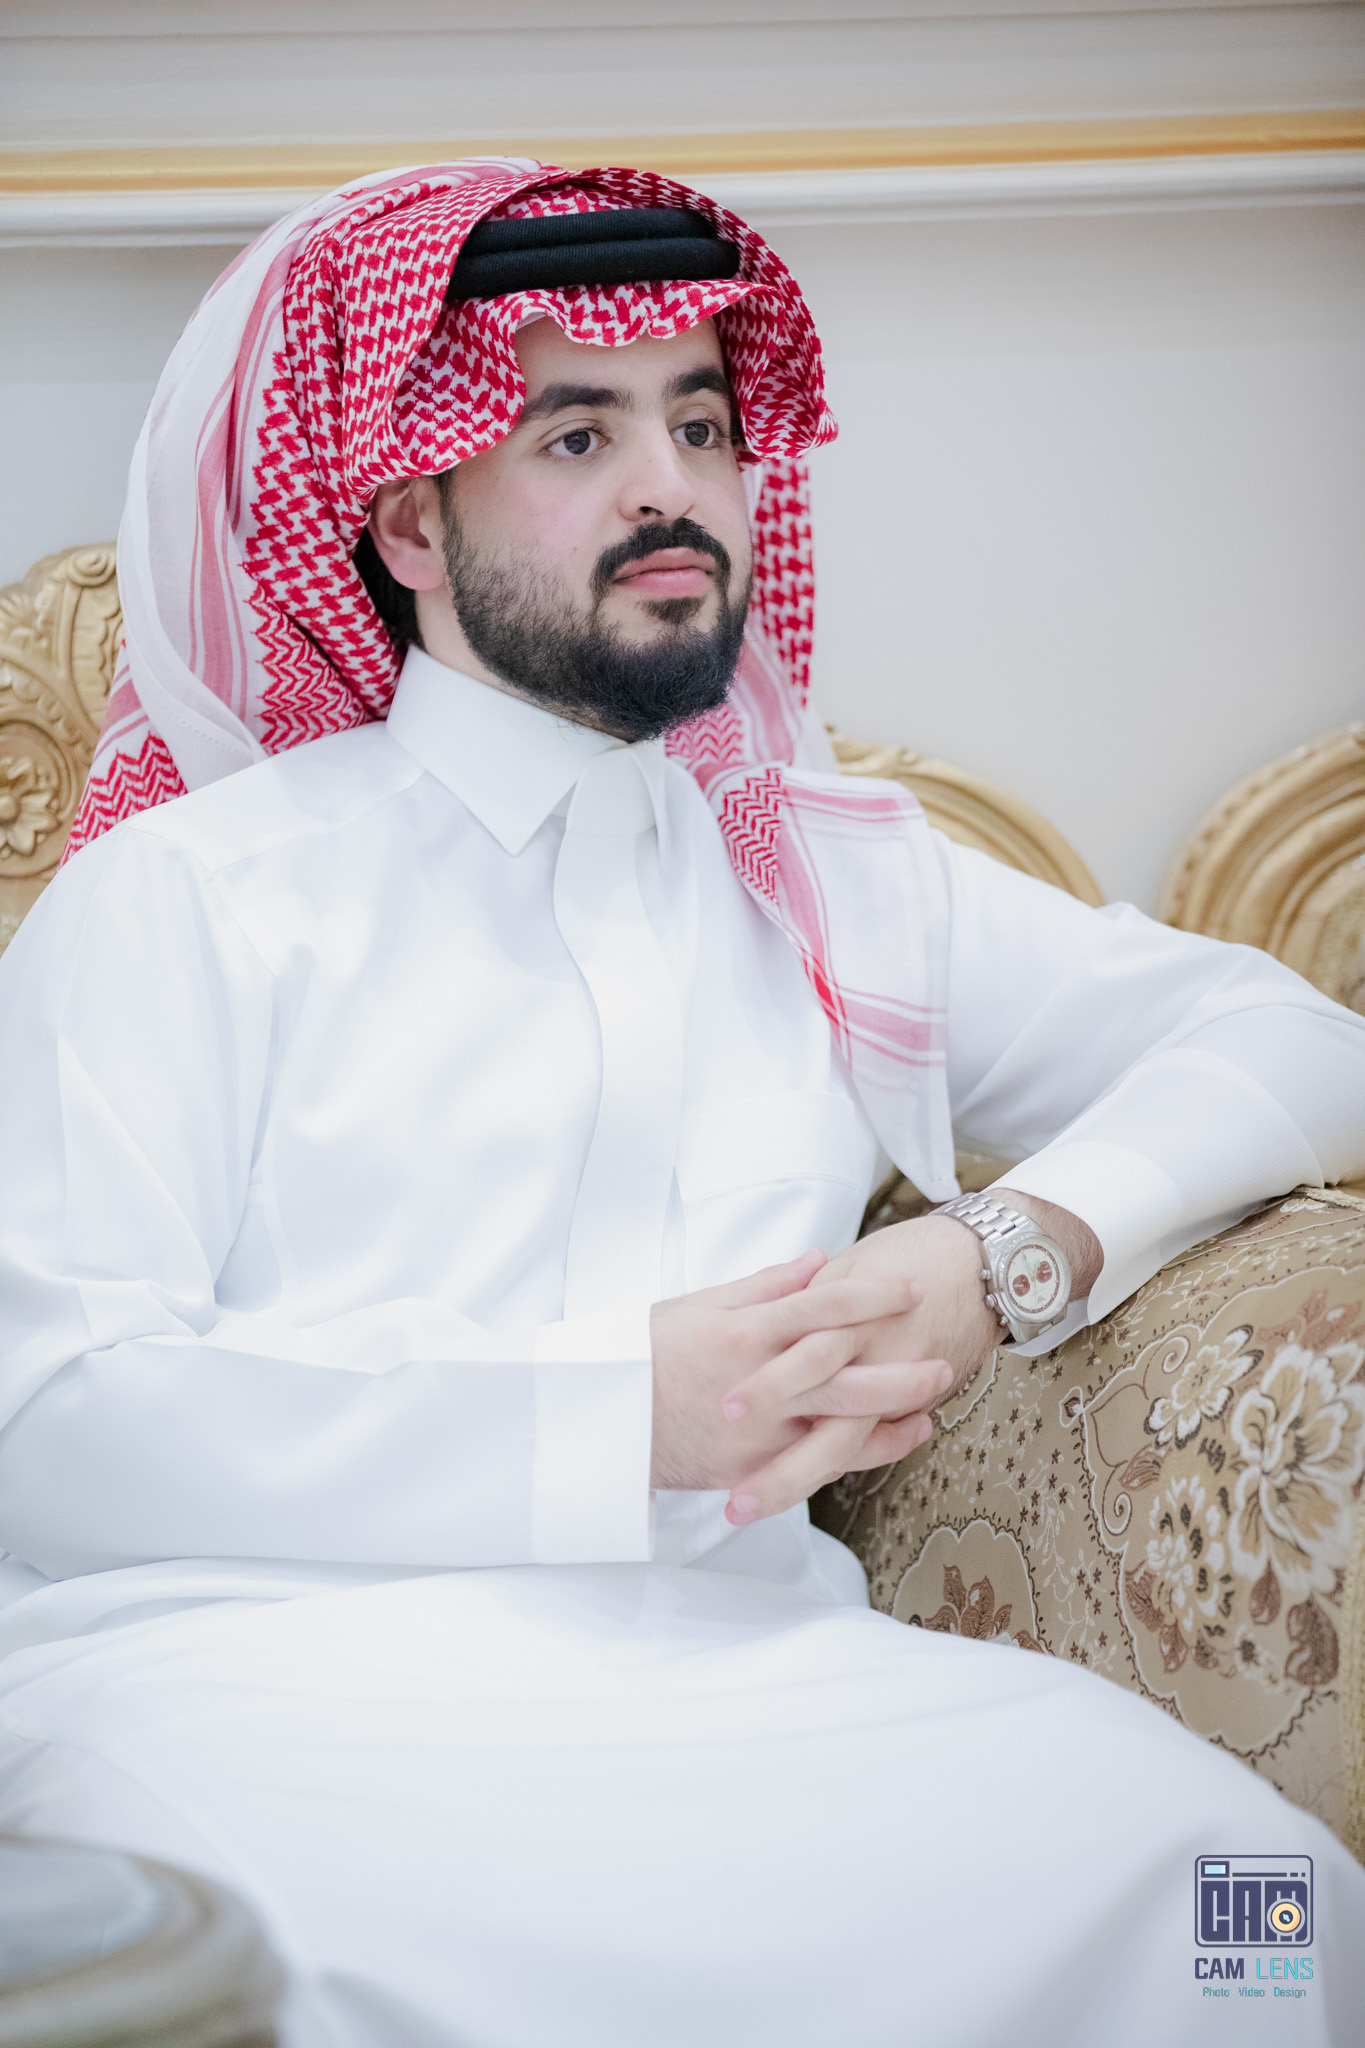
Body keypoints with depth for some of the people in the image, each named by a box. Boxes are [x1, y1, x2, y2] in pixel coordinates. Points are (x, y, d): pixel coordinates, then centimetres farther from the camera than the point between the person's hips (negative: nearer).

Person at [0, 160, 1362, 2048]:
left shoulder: (827, 878, 23)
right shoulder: (186, 893, 9)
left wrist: (1005, 1259, 2)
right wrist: (618, 1414, -11)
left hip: (731, 1663, 4)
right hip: (266, 1657, -4)